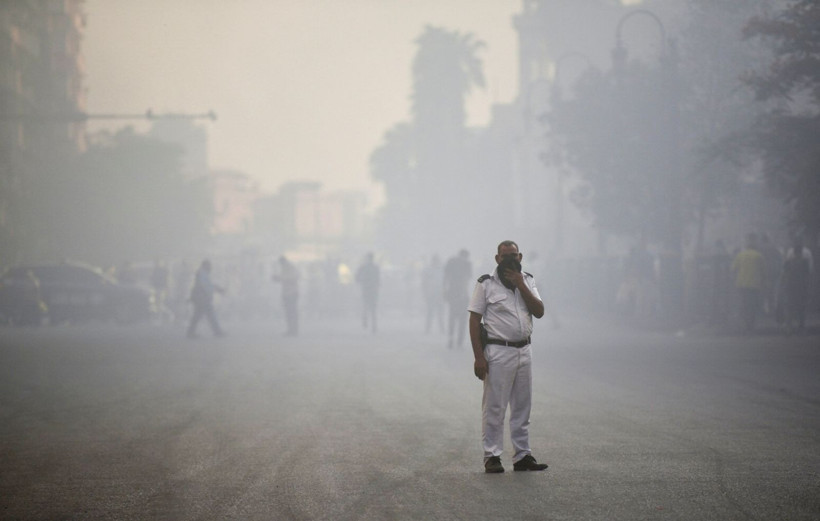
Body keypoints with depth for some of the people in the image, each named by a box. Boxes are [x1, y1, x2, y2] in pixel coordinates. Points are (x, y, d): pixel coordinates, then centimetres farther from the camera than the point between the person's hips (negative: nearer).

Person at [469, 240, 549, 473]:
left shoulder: (527, 281, 11)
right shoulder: (486, 284, -4)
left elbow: (539, 312, 0)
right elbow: (474, 320, -6)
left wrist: (520, 286, -10)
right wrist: (479, 357, -13)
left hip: (524, 351, 5)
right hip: (498, 351, -5)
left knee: (522, 407, 10)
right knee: (494, 407, -3)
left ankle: (522, 456, 17)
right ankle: (492, 456, 3)